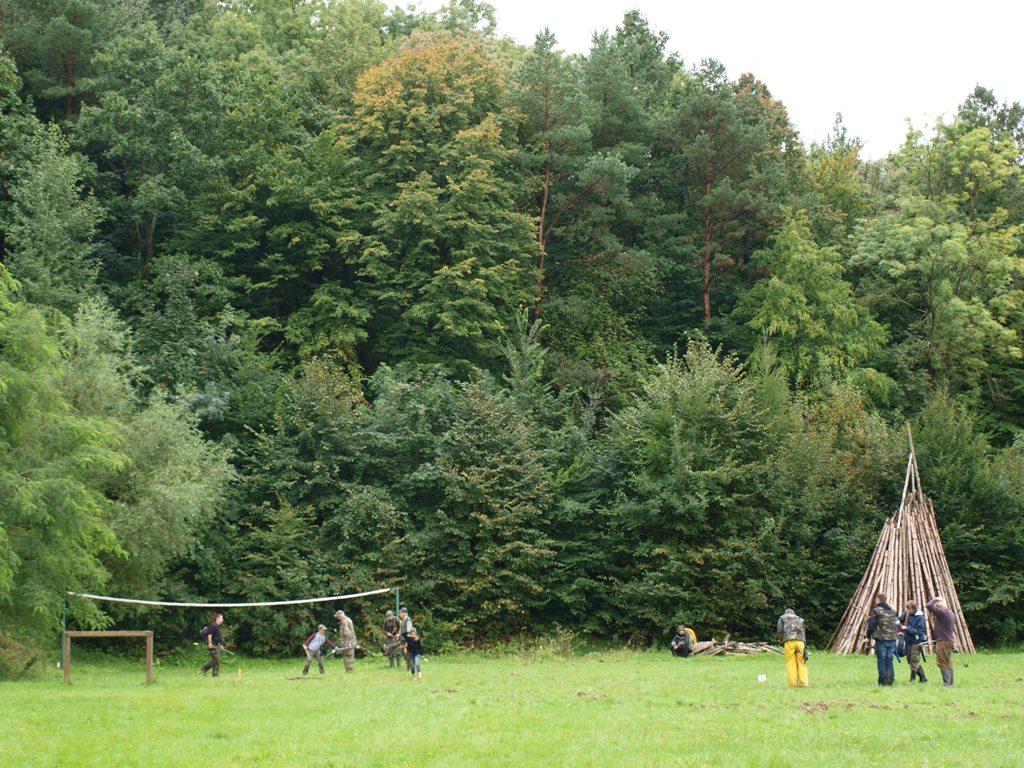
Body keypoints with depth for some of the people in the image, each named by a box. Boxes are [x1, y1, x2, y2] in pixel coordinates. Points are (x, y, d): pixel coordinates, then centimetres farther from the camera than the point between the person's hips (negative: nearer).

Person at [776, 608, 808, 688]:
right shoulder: (800, 620, 29)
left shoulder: (782, 618, 20)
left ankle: (793, 684, -5)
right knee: (801, 663, 5)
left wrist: (781, 641, 23)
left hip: (789, 642, -2)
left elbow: (779, 631, 8)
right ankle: (803, 683, -2)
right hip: (800, 642, 2)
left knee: (791, 663, -1)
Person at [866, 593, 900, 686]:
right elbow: (898, 624, 14)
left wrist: (868, 636, 1)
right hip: (892, 640, 5)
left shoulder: (876, 610, -8)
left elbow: (871, 625, -9)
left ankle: (882, 682, 0)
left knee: (881, 661, 0)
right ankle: (890, 681, 9)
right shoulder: (893, 611, 10)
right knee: (889, 661, 11)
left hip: (881, 640, -5)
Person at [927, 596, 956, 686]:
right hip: (950, 640, 10)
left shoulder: (941, 612, -16)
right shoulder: (951, 613, 14)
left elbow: (929, 606, -21)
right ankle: (950, 682, 17)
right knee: (948, 663, 14)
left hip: (942, 641, -10)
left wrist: (934, 600, -5)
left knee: (942, 663, -7)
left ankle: (946, 683, -11)